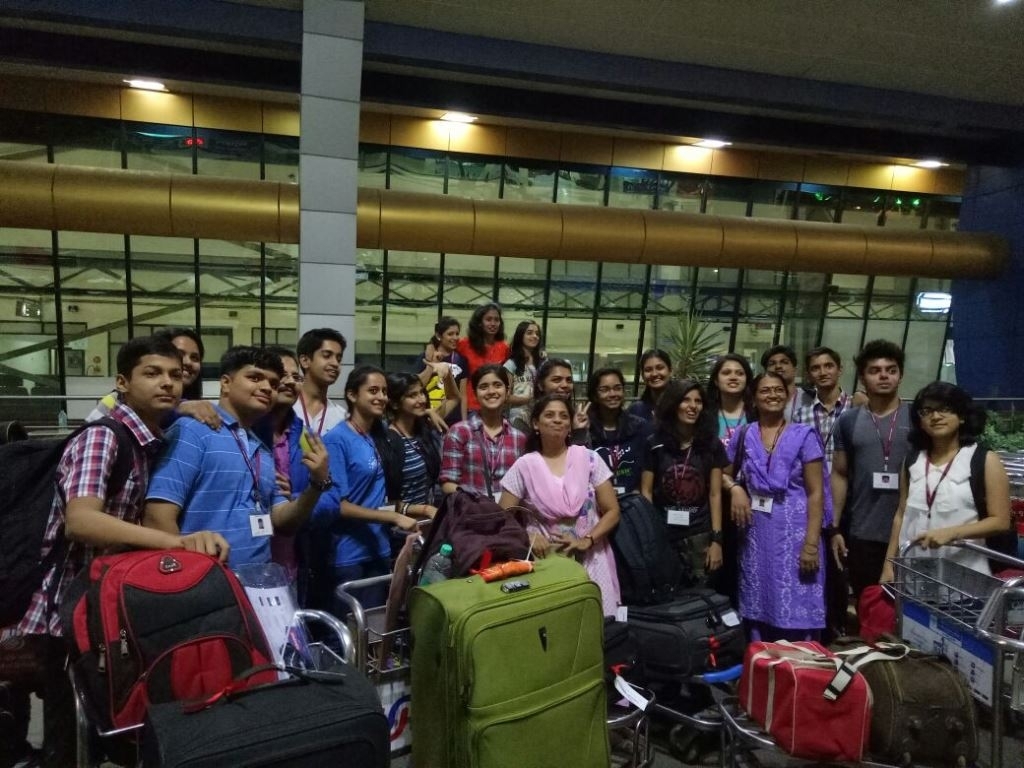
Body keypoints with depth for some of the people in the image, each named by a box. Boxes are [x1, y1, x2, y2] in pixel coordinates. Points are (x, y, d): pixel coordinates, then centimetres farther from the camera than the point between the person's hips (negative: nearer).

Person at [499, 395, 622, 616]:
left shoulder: (588, 458, 1)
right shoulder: (524, 466, -1)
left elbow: (612, 511, 2)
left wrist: (586, 541, -13)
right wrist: (528, 537, -19)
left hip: (591, 558, 1)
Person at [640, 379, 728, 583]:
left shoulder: (712, 444, 2)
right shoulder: (654, 444, -1)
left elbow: (715, 494, 1)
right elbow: (646, 492, 1)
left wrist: (716, 539, -4)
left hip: (700, 536, 0)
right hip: (662, 534, 0)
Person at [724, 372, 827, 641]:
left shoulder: (804, 435, -2)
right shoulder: (745, 435, 7)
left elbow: (816, 493, -5)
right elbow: (723, 473, 20)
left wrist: (811, 543, -12)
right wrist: (734, 488, -4)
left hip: (794, 532, -3)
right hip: (756, 533, 3)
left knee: (796, 612, -2)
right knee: (758, 611, 9)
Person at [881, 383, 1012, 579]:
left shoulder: (985, 460, -4)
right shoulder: (912, 461, 7)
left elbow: (1000, 521, -6)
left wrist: (951, 533, -20)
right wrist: (889, 564, 8)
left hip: (964, 574, -3)